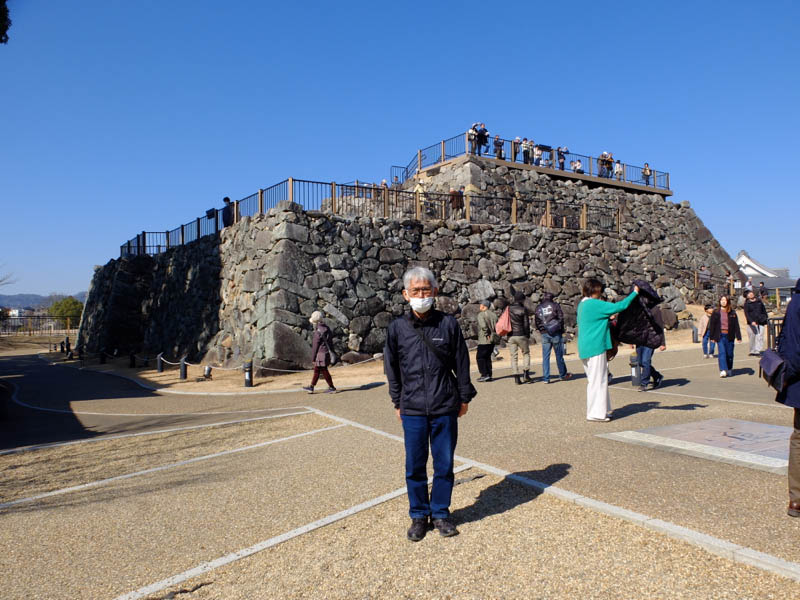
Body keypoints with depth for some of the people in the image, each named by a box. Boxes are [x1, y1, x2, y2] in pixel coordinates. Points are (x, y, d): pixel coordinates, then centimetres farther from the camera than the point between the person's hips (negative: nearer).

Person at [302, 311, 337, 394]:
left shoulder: (318, 332, -20)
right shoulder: (326, 328, 7)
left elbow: (315, 346, -16)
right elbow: (330, 340, 14)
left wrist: (313, 358, -9)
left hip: (321, 355, -9)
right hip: (327, 352, 9)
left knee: (324, 371, 1)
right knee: (316, 370, 15)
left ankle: (332, 388, 8)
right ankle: (311, 387, 22)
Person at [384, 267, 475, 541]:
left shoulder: (449, 324, -2)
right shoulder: (397, 328, 0)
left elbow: (461, 364, 5)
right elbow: (392, 367, 8)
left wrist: (464, 397, 7)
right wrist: (398, 402, 9)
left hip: (445, 408, 0)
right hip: (412, 409, 0)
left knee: (444, 464, 9)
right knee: (415, 466, 9)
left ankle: (440, 513, 29)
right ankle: (418, 515, 27)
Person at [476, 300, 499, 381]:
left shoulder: (481, 314, -11)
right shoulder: (493, 314, 11)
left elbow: (483, 325, -25)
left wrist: (487, 334, -15)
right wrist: (494, 334, 7)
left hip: (484, 340, -7)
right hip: (493, 340, 8)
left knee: (480, 357, 1)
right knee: (487, 357, 16)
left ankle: (485, 375, -5)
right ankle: (489, 375, 15)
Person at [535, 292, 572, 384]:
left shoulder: (538, 308, 8)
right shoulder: (555, 305, -1)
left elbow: (536, 322, 7)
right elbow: (561, 318, -3)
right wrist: (561, 330, 6)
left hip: (544, 334, 2)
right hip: (556, 333, -2)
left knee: (545, 357, 4)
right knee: (559, 355, 8)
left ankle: (546, 378, 1)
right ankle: (563, 375, 21)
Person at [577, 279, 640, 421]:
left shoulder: (582, 304, 14)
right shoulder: (595, 304, -15)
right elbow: (620, 306, -13)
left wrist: (608, 320, 29)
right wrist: (635, 292, -3)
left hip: (585, 348, 10)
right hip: (595, 347, -10)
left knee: (595, 380, 15)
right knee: (597, 380, -3)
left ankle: (601, 410, 23)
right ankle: (596, 413, 1)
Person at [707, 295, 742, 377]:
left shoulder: (732, 313, 5)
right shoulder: (716, 313, 4)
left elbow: (736, 325, 5)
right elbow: (711, 325, 6)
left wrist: (738, 336, 0)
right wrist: (711, 337, 2)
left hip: (729, 336, 1)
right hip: (720, 336, -1)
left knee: (729, 353, 7)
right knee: (721, 352, -13)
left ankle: (729, 370, 23)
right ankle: (723, 370, -19)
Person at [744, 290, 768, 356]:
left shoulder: (759, 302, 13)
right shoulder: (747, 303, 3)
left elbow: (764, 311, 21)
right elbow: (746, 314, -4)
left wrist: (766, 319, 15)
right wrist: (751, 321, -16)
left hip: (761, 323, 2)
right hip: (752, 323, -2)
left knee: (759, 337, -6)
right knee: (752, 337, 1)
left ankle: (758, 351, -6)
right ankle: (752, 351, 12)